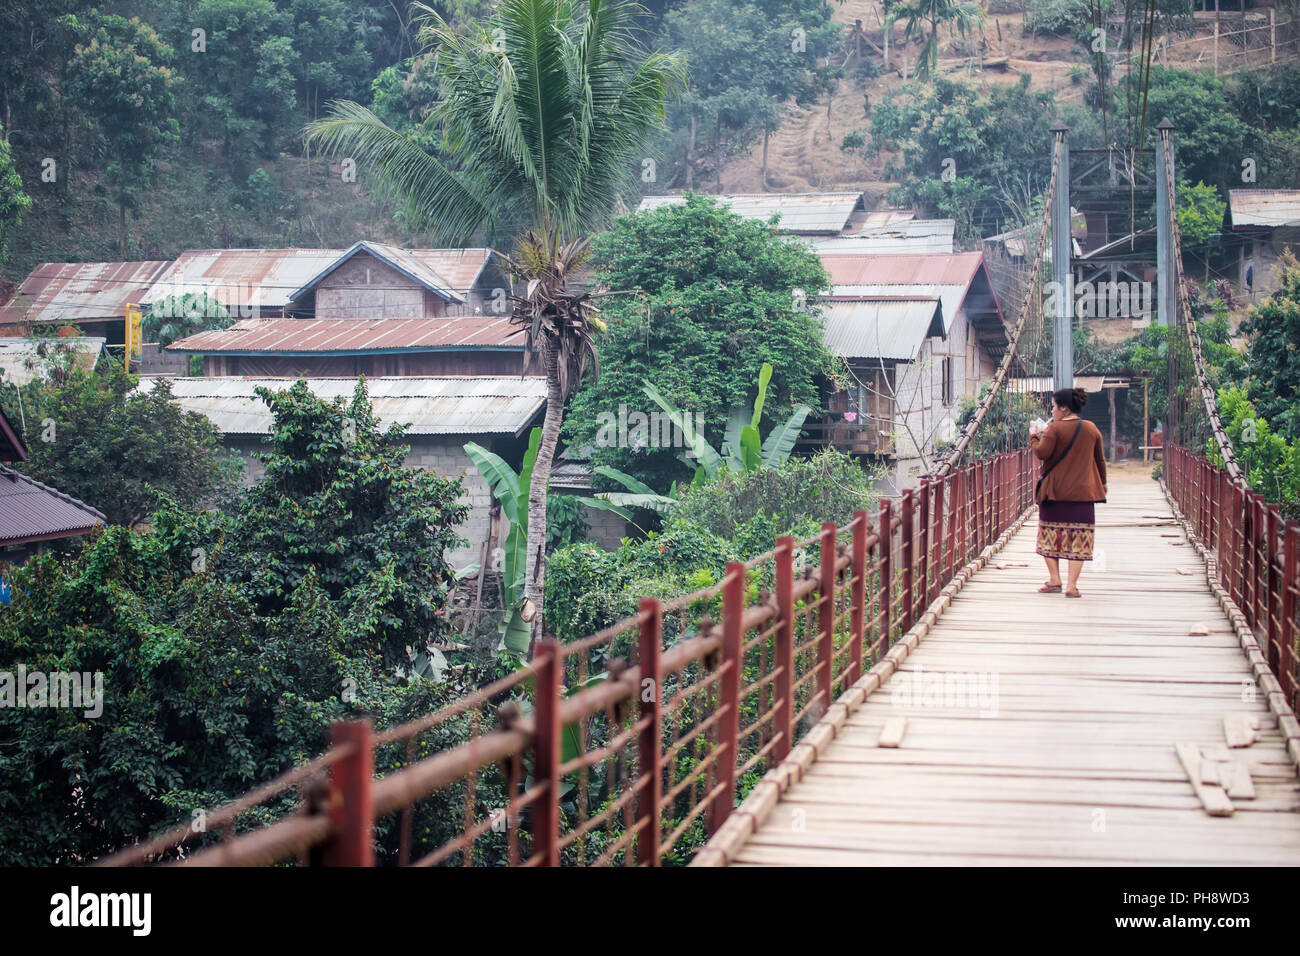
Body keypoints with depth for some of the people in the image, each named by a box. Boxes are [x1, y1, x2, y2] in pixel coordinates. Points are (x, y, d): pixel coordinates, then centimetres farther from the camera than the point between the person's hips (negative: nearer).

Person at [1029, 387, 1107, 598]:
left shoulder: (1054, 429, -7)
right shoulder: (1092, 429, 8)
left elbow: (1042, 453, -16)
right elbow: (1100, 460, 15)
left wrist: (1034, 437, 2)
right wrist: (1102, 485, 26)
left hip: (1055, 491, -3)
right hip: (1082, 492, 3)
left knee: (1050, 533, 11)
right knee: (1079, 536, 2)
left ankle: (1054, 579, 8)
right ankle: (1071, 585, -4)